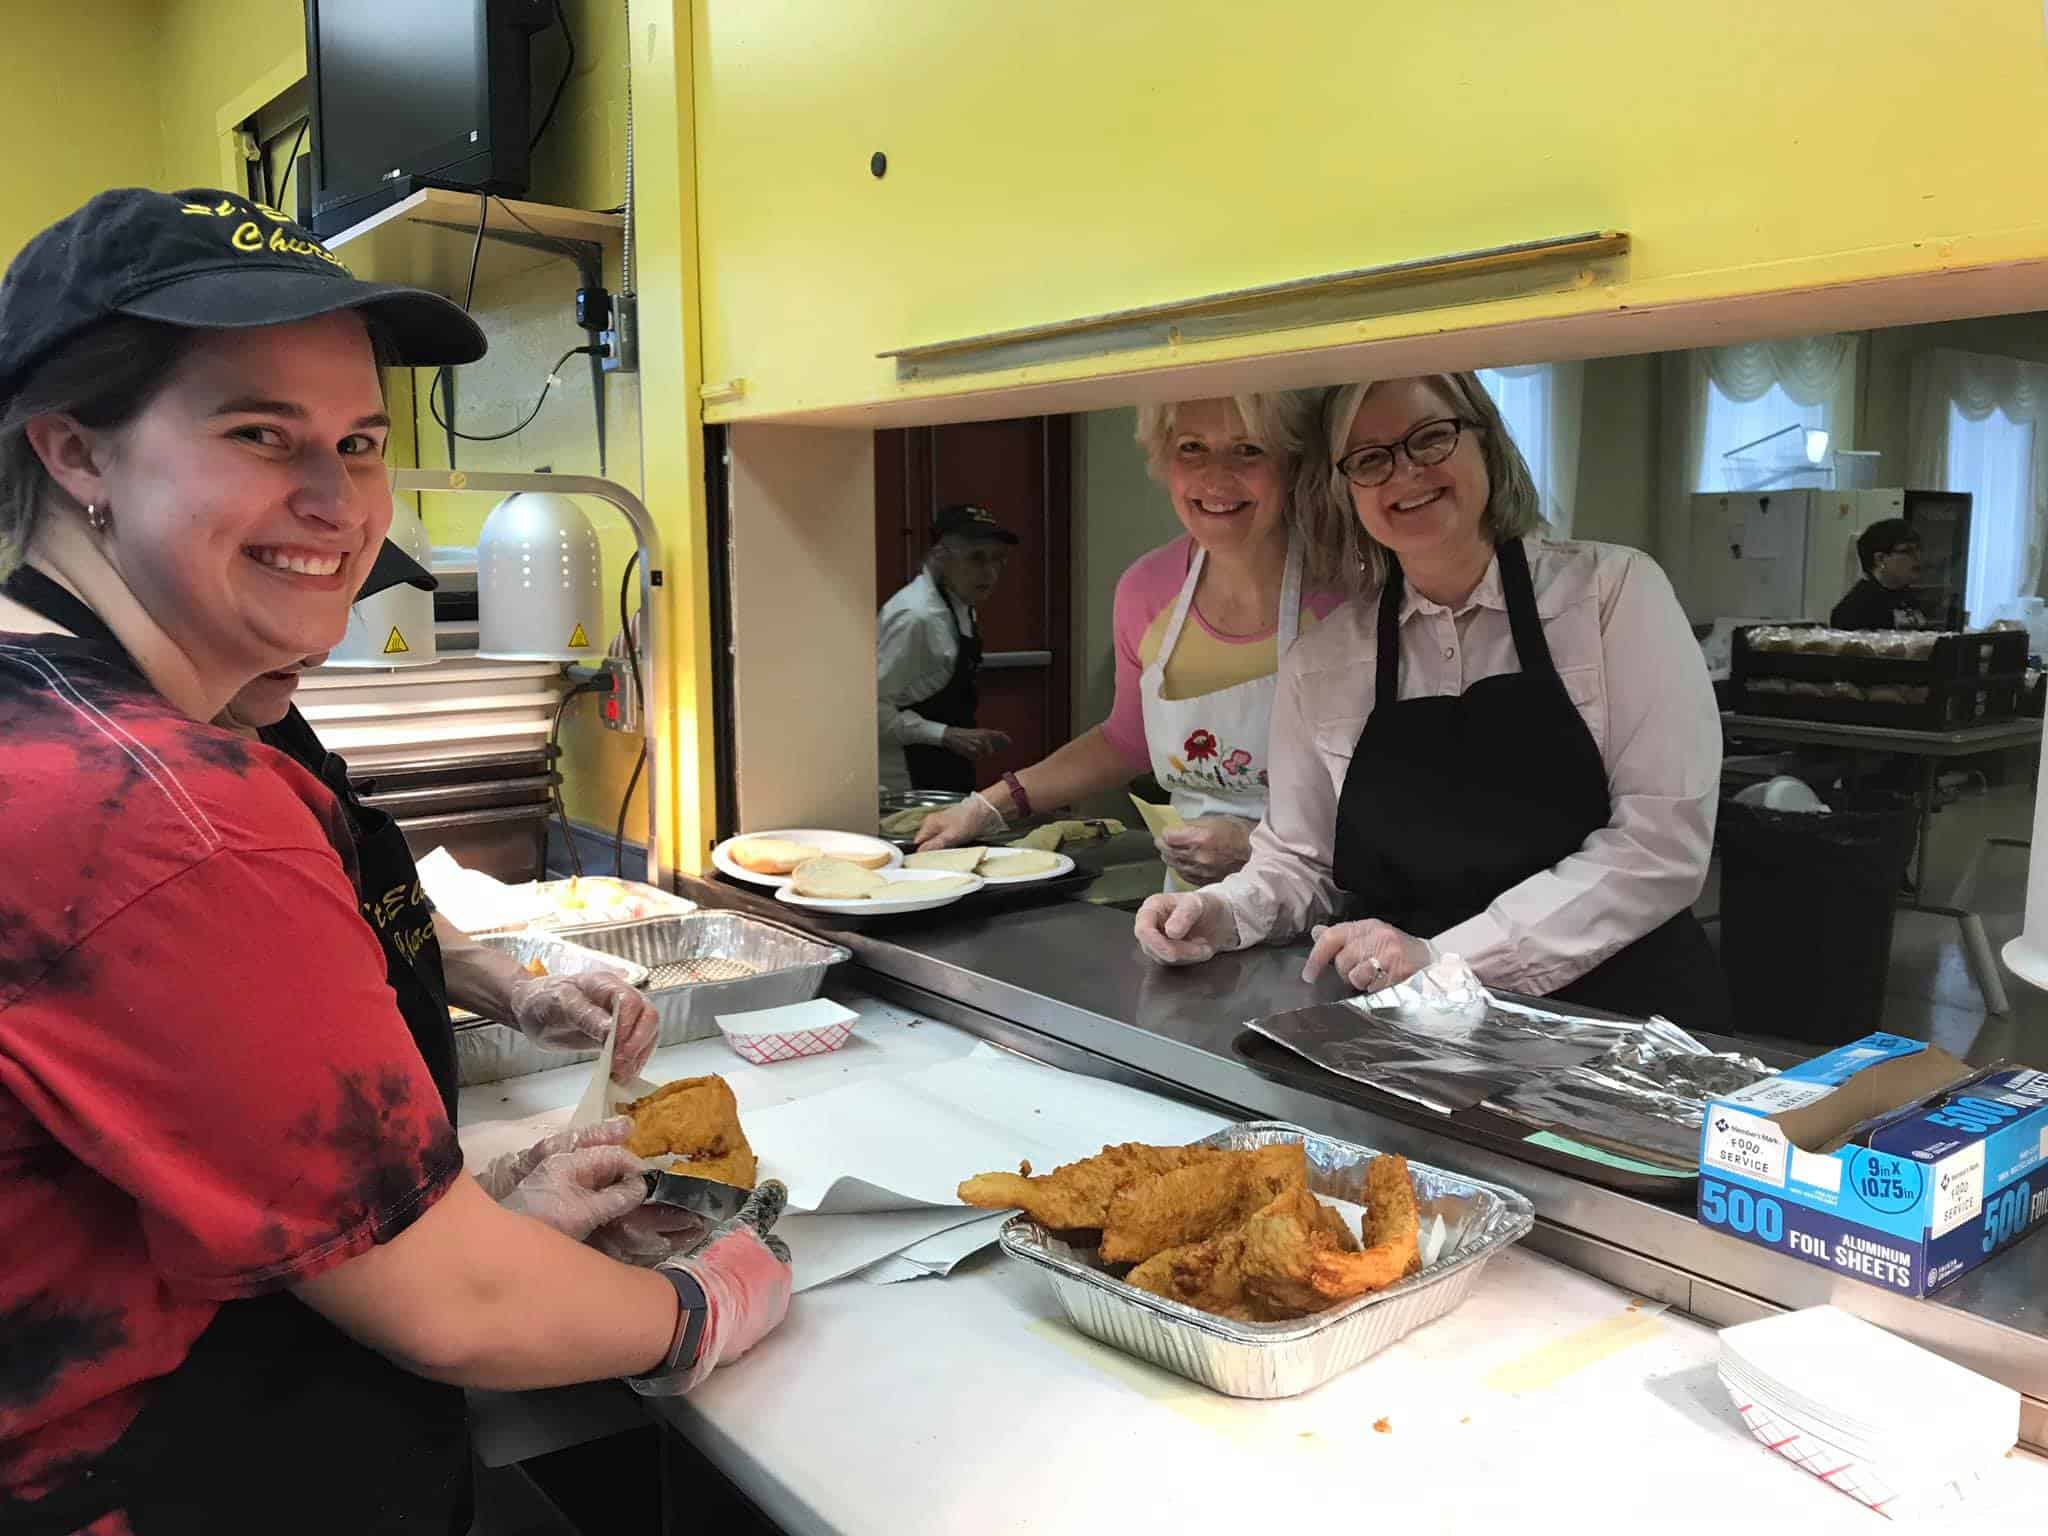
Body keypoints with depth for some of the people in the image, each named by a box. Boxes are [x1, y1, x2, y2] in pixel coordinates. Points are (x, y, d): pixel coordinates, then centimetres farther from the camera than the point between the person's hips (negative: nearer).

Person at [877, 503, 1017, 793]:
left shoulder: (962, 607, 7)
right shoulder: (915, 615, -21)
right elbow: (873, 706, -24)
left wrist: (968, 735, 8)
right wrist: (945, 735, -24)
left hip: (946, 774, 9)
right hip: (910, 779, -9)